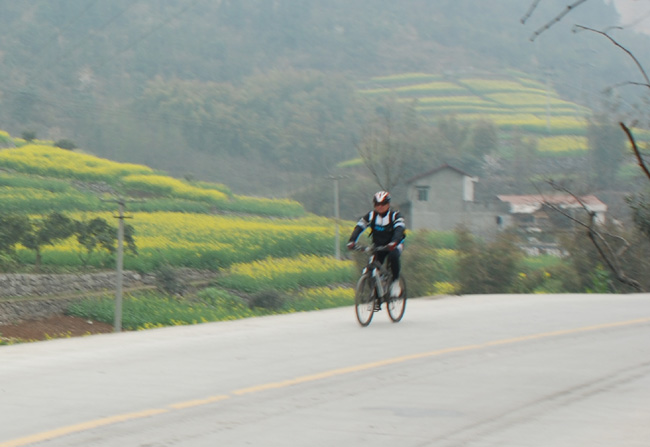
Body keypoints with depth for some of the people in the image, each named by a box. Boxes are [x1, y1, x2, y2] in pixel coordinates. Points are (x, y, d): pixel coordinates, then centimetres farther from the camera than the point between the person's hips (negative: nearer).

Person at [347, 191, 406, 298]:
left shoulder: (395, 215, -14)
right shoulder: (371, 215, -6)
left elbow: (399, 229, -30)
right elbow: (359, 227, -16)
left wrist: (394, 242, -51)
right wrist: (352, 241, -34)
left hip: (394, 245, -3)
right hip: (378, 245, 3)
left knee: (393, 256, -35)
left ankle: (395, 282, -18)